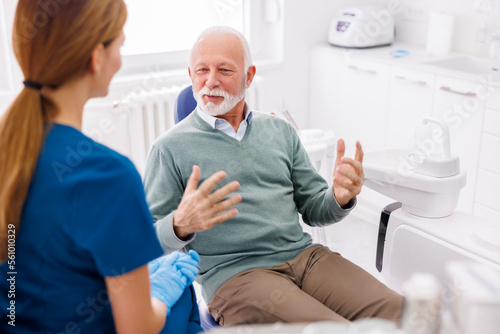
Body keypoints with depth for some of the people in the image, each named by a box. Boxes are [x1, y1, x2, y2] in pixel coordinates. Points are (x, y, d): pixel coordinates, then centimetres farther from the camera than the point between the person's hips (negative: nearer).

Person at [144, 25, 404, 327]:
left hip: (305, 255, 5)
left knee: (398, 311, -18)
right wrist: (181, 225, -23)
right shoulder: (170, 148, 2)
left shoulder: (281, 131, 15)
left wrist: (339, 198, -6)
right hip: (235, 273, -4)